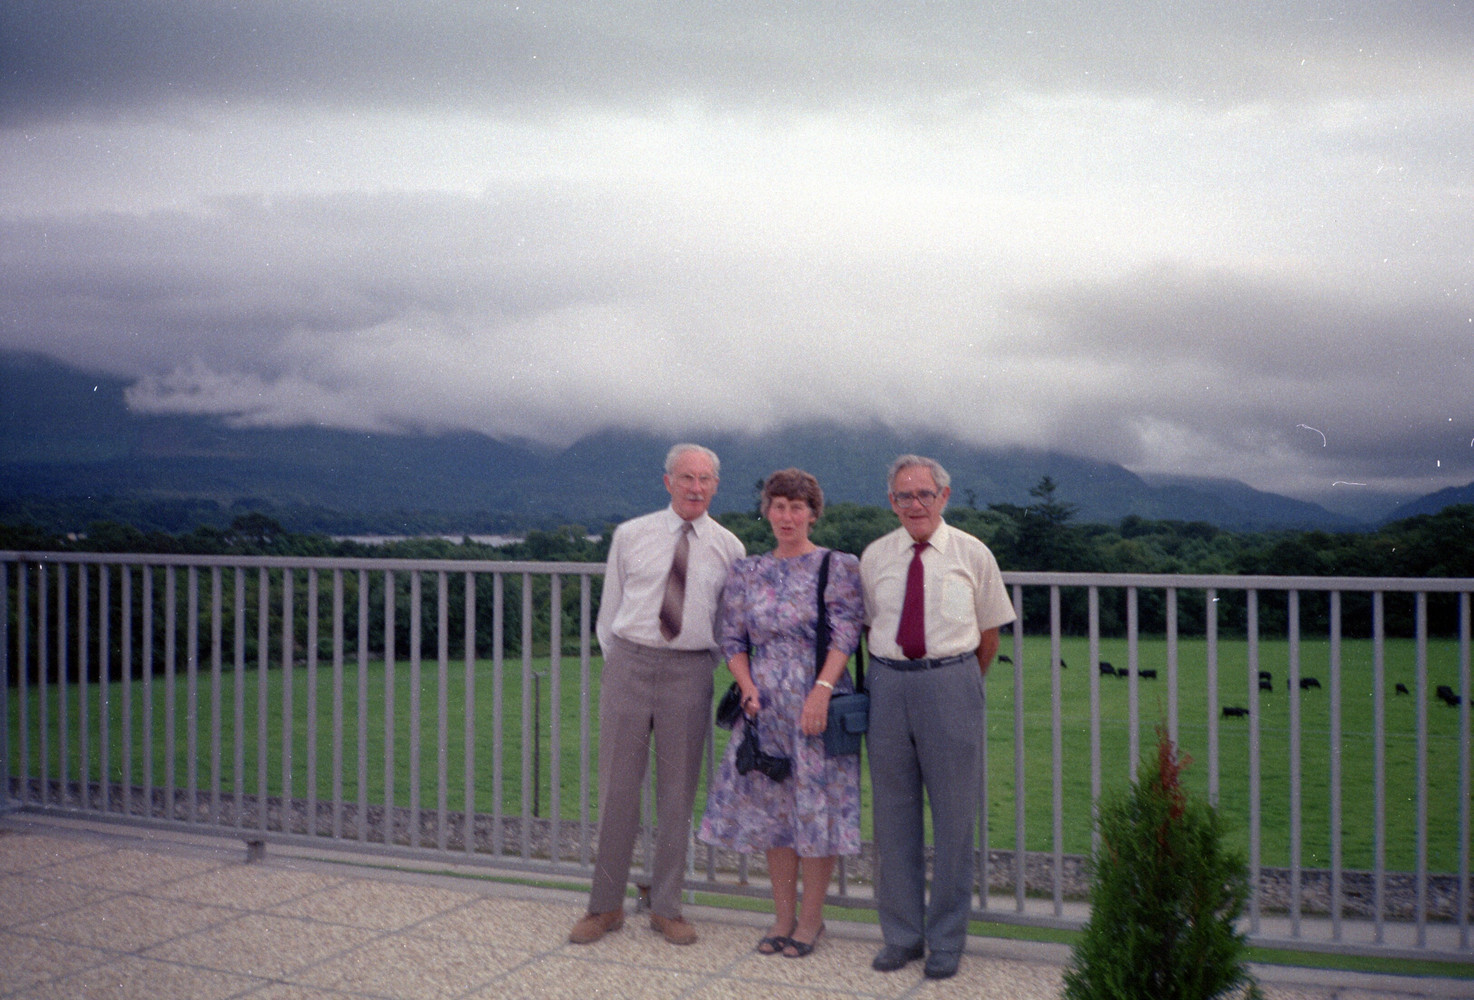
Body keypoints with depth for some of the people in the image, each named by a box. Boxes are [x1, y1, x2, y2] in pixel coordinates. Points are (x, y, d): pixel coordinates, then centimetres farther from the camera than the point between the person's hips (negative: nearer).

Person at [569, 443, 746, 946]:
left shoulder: (728, 548, 5)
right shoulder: (630, 536, 4)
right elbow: (610, 604, 11)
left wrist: (706, 668, 9)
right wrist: (617, 663, 12)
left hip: (689, 672, 1)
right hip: (629, 664, 0)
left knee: (678, 792, 6)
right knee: (617, 787, 2)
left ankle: (666, 908, 19)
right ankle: (606, 905, 15)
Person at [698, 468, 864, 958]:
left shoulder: (839, 566, -1)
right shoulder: (747, 572, 9)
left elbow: (845, 632, -9)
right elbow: (732, 638, 9)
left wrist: (821, 691, -19)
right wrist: (748, 690, -5)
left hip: (817, 704, -3)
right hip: (765, 706, 3)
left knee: (816, 805, 1)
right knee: (773, 808, 9)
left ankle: (811, 918, 16)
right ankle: (783, 917, 22)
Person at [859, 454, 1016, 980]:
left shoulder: (972, 554, 1)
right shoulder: (873, 556, 7)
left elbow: (989, 630, 9)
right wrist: (889, 673, 12)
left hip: (951, 683, -2)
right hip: (888, 684, 2)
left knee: (953, 814, 3)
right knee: (893, 814, 9)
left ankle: (946, 941, 18)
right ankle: (901, 936, 23)